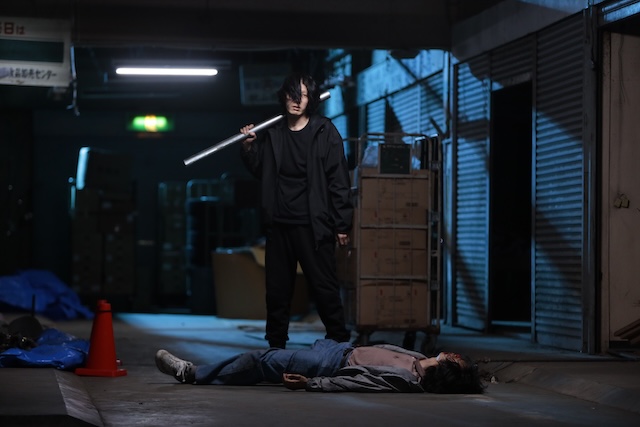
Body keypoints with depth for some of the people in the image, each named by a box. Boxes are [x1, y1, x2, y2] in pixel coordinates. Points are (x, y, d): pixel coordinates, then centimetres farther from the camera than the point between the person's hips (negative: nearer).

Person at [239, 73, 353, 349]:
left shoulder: (324, 132, -3)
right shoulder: (273, 134, 10)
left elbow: (338, 180, -5)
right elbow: (260, 171, 22)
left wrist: (342, 225, -8)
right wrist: (248, 148, 2)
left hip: (313, 224, -4)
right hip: (279, 223, 5)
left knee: (323, 285, -4)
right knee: (277, 287, 10)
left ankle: (339, 343, 4)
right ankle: (276, 344, 20)